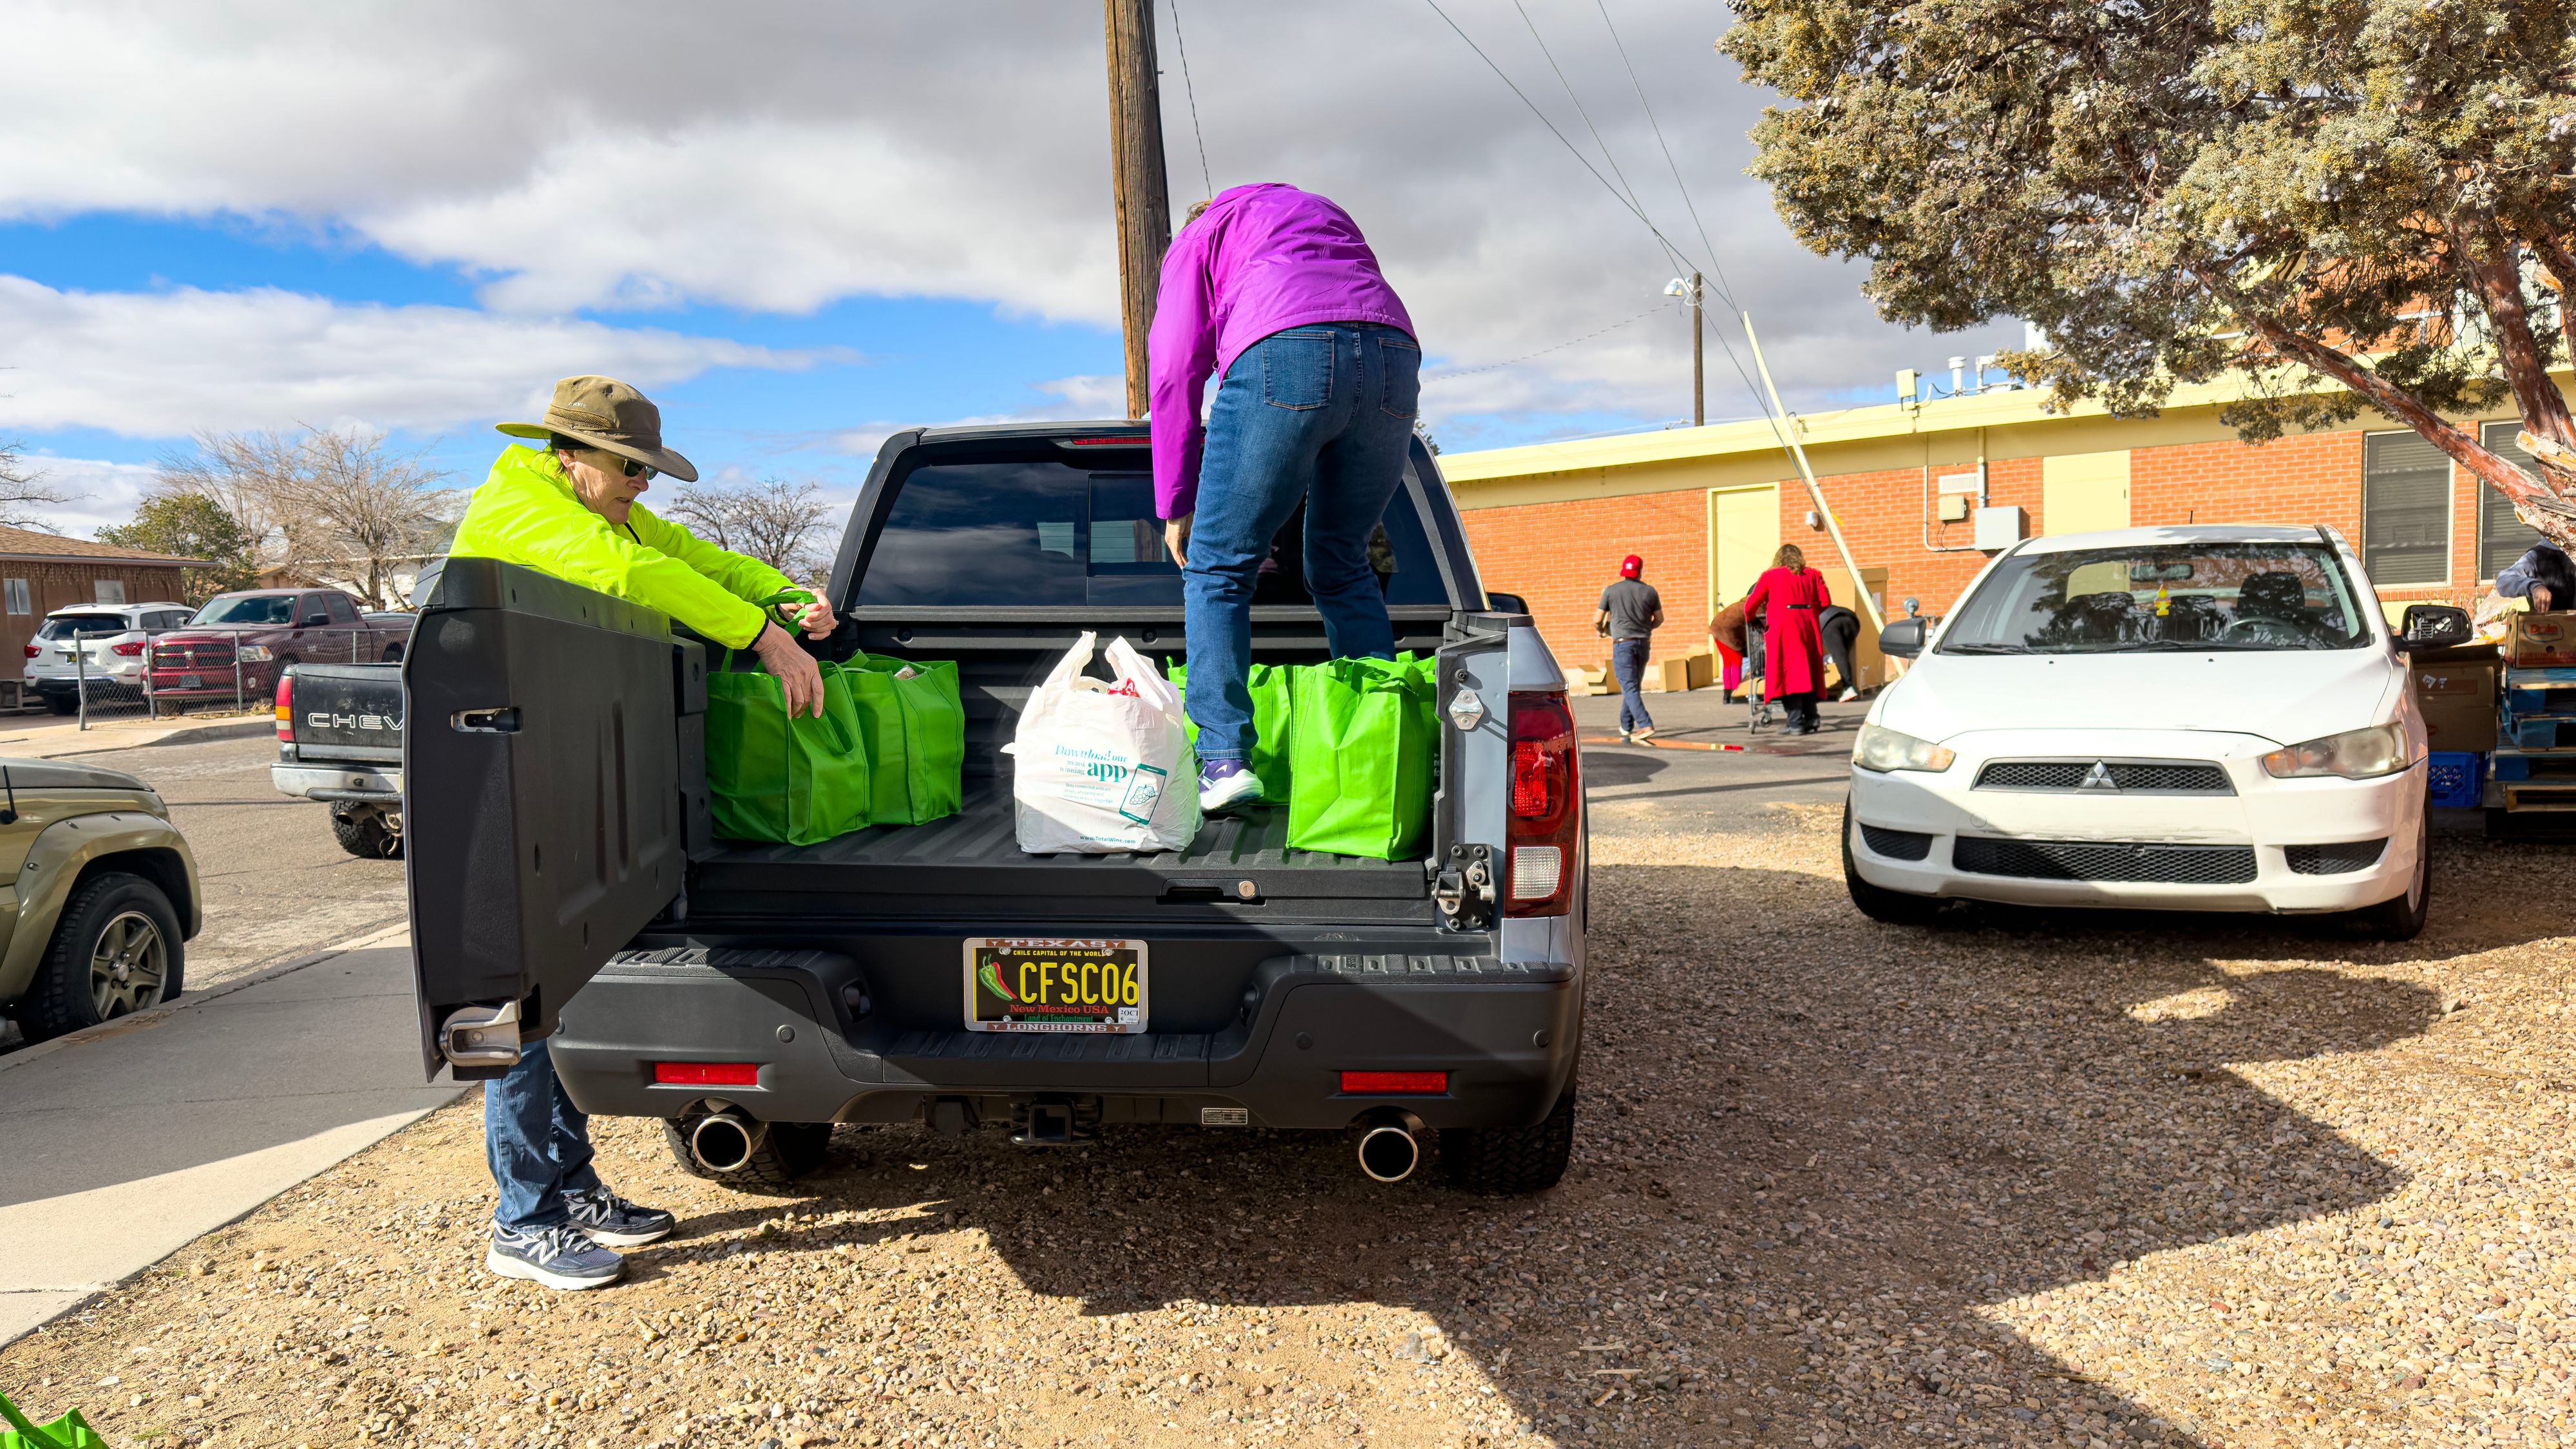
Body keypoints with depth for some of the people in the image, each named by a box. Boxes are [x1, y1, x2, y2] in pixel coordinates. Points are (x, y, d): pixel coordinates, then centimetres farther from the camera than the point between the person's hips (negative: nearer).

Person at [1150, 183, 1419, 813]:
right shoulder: (1329, 214, 41)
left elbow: (1174, 372, 16)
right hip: (1395, 356, 5)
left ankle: (1225, 758, -8)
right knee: (1341, 567, 18)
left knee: (1217, 568, 4)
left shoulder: (1199, 237, 26)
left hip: (1284, 355, -5)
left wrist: (1176, 506, 18)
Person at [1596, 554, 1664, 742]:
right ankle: (1626, 727, 24)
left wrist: (1601, 630, 24)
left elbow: (1597, 621, 1)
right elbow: (1659, 619, 13)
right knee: (1634, 686, 16)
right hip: (1643, 643, 4)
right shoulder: (1650, 591, 5)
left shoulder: (1611, 591, -2)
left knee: (1629, 688, -8)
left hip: (1622, 643, -4)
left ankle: (1645, 726, -21)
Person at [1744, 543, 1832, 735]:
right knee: (1807, 674, 13)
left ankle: (1796, 723, -9)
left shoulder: (1770, 576, 8)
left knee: (1788, 675, -4)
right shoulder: (1813, 575, 15)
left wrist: (1750, 619, 27)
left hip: (1782, 628, -3)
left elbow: (1751, 604, 7)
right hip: (1808, 627, 3)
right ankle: (1811, 719, 8)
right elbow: (1825, 602, 7)